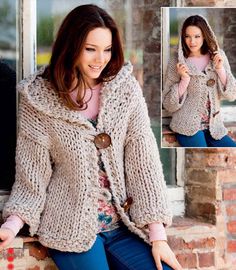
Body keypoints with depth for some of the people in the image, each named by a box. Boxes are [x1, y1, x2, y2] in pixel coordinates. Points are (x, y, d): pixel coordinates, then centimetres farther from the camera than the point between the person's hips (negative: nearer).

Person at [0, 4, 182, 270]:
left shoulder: (126, 89, 0)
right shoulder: (39, 98, -5)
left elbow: (143, 161, -3)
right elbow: (33, 175, -2)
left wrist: (158, 235, -7)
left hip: (124, 223, 3)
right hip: (72, 227, -2)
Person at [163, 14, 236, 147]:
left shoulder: (218, 56, 4)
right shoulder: (177, 62, -3)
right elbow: (169, 105, -4)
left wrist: (220, 69, -11)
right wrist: (184, 80, -16)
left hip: (214, 127, 4)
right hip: (188, 126, -4)